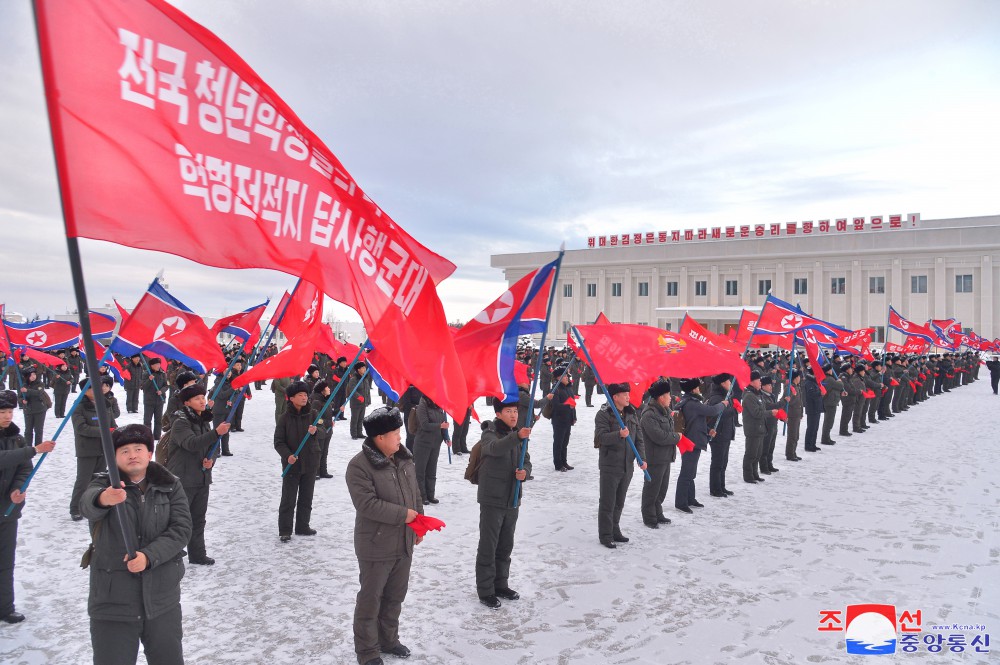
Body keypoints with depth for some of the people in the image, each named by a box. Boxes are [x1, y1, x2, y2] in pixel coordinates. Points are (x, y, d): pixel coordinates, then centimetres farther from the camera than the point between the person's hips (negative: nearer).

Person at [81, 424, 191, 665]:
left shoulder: (170, 487, 1)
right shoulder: (105, 486, -5)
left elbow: (181, 528, -7)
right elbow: (87, 504, -28)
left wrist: (149, 555, -22)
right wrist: (102, 499, -52)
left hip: (163, 599, 2)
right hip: (113, 601, -2)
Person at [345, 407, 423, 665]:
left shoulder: (404, 458, 3)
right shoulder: (359, 466, -21)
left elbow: (415, 492, 14)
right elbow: (366, 503, -27)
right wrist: (402, 514, -23)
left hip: (404, 543, 7)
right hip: (376, 546, -7)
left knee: (395, 596, 20)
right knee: (371, 599, 7)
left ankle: (388, 639, 39)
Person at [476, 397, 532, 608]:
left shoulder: (518, 435, 10)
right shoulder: (489, 434, -12)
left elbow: (526, 460, 11)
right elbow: (496, 448, -35)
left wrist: (525, 472, -13)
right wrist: (517, 436, -52)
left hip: (512, 500, 6)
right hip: (492, 500, -6)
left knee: (505, 546, 16)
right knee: (488, 547, 0)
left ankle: (501, 585, 30)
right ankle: (485, 591, 11)